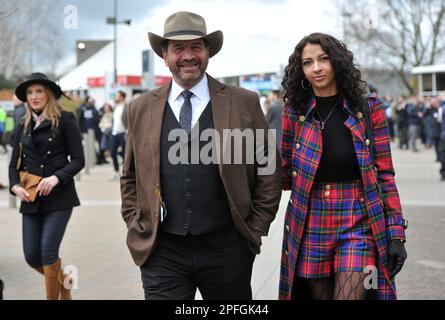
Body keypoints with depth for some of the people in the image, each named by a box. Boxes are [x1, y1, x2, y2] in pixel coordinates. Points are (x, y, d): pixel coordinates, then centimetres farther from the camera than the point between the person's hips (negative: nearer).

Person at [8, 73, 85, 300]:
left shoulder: (65, 120, -2)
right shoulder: (23, 127, 12)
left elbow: (78, 160, -5)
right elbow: (14, 164, 14)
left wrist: (56, 178, -20)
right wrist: (15, 186, -5)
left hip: (59, 197, -5)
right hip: (31, 199, 5)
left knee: (48, 249, -11)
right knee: (31, 256, 3)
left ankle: (53, 296, 6)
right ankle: (63, 281, 32)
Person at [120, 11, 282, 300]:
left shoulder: (244, 103, 0)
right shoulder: (141, 109, 6)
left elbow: (269, 168, 4)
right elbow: (130, 177, 15)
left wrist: (256, 229, 1)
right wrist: (136, 227, 6)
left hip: (227, 249, 0)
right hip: (162, 252, 1)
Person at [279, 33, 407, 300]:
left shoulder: (369, 108, -1)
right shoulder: (295, 112, 3)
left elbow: (385, 175, -1)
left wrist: (397, 234, -5)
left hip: (359, 225, -2)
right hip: (311, 226, 2)